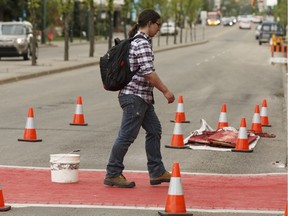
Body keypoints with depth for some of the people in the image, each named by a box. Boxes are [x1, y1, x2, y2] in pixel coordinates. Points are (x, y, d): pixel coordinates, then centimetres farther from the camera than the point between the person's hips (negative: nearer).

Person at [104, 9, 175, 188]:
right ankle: (113, 175, 1)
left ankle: (157, 172, 18)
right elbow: (148, 72, -21)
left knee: (154, 131, 13)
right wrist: (165, 91, -15)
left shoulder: (137, 40, 15)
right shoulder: (143, 43, -16)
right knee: (127, 136, -6)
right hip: (134, 96, -11)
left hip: (143, 98, 11)